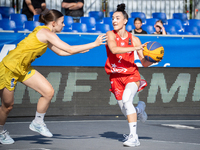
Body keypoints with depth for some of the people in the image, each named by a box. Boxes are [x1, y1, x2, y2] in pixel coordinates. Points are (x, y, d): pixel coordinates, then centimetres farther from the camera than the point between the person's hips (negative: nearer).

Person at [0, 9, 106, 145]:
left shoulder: (44, 35, 7)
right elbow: (70, 50, -23)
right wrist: (94, 44, -17)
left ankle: (37, 123, 14)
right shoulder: (46, 33, -21)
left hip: (24, 69, 9)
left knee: (49, 92, -2)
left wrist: (82, 50, 13)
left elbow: (61, 52, 20)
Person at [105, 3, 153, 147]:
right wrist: (135, 48, -33)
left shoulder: (134, 39, -3)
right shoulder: (110, 34, -5)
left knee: (126, 99, -30)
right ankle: (139, 108, 46)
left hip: (131, 75, -2)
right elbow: (114, 49, -27)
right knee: (126, 111, 8)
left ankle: (133, 136, -28)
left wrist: (151, 60, -23)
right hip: (116, 77, 2)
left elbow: (144, 63, -1)